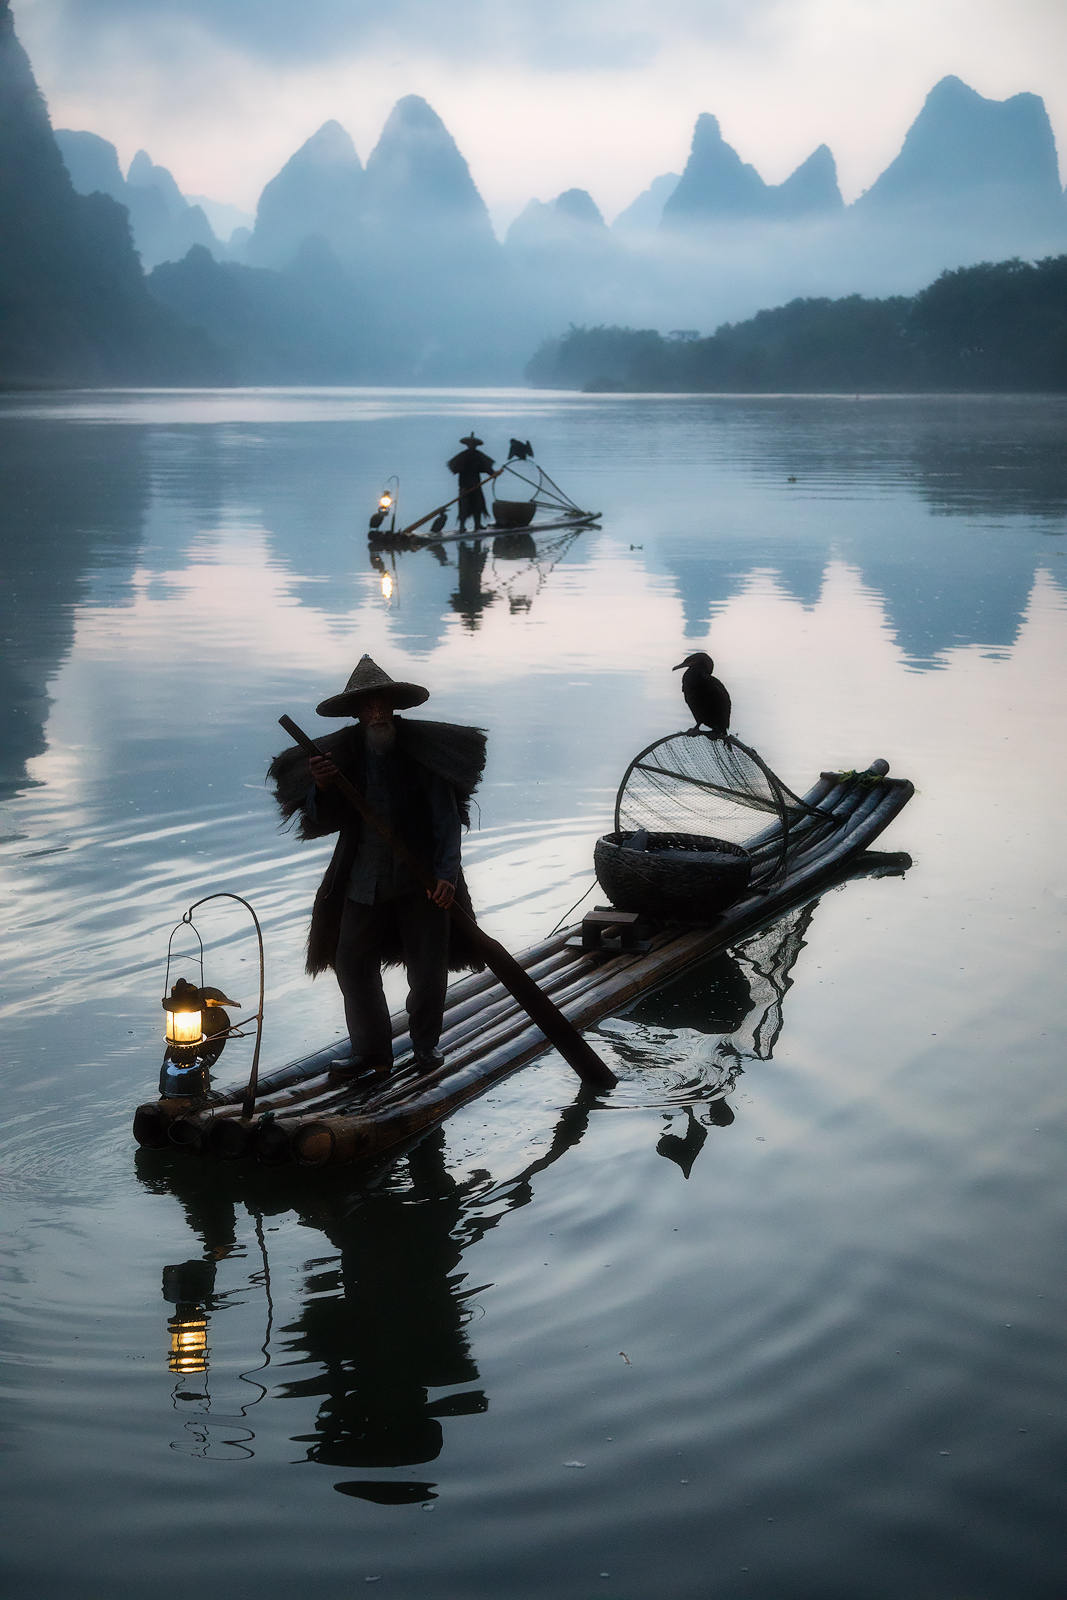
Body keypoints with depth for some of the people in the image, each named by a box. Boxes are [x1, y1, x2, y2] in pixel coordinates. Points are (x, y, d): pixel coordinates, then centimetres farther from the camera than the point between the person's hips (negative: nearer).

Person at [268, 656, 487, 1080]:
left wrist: (446, 874, -19)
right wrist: (322, 789, -22)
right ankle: (371, 1050, 19)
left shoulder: (425, 749, -9)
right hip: (364, 880, 2)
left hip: (422, 879, -2)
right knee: (352, 962, 3)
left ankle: (426, 1043, 29)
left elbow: (446, 817, -8)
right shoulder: (341, 754, -3)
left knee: (428, 966, 6)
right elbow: (326, 823, -1)